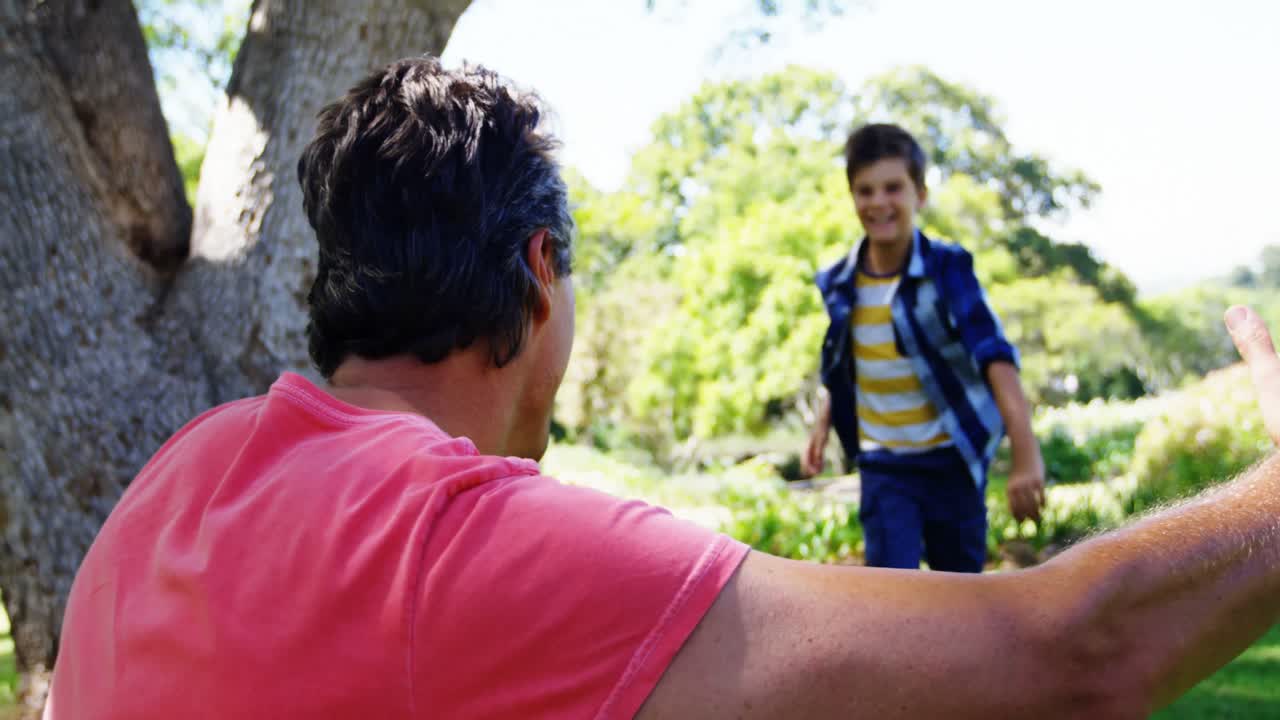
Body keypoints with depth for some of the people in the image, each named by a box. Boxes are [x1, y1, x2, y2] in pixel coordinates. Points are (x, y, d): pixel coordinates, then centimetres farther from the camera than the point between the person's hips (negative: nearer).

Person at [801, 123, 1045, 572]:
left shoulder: (948, 268, -15)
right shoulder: (839, 282, -3)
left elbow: (995, 356, -27)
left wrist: (1026, 454, -38)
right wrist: (822, 427, 6)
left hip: (952, 459, -2)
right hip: (883, 466, 2)